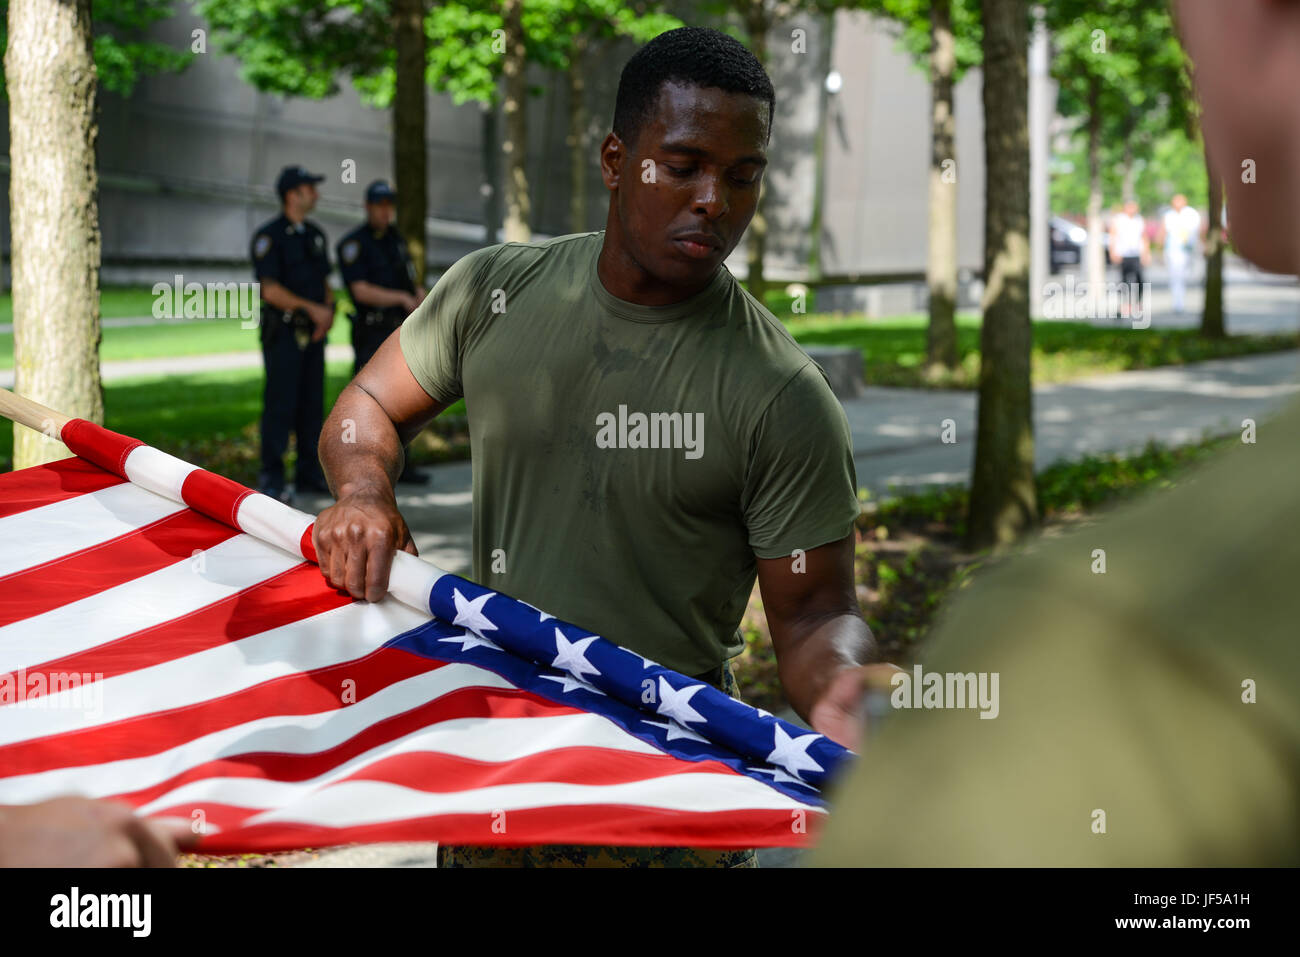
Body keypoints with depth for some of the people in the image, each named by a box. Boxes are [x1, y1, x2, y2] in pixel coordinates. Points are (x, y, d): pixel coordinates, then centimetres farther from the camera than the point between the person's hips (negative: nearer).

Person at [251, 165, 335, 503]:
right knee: (280, 406, -6)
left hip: (312, 334, 7)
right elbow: (270, 290, -17)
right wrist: (312, 308, -18)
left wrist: (328, 311, -2)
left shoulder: (314, 235, 13)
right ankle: (272, 480, -1)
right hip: (283, 332, -7)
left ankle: (310, 475, 14)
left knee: (312, 405, 8)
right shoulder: (269, 236, -10)